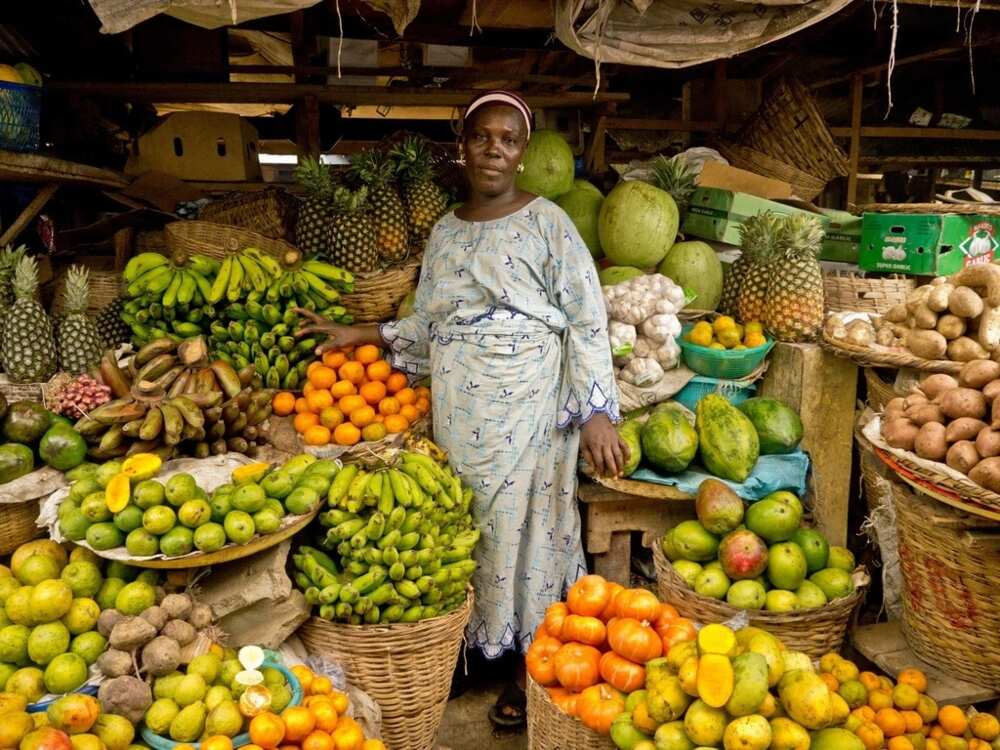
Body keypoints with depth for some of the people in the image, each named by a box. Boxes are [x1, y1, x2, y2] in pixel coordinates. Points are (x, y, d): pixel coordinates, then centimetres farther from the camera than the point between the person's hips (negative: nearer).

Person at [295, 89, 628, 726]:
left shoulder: (547, 221, -2)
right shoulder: (445, 232, 13)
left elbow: (587, 322, -7)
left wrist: (596, 412, -14)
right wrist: (363, 334, 9)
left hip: (528, 407, -4)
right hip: (459, 410, 5)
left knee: (527, 521, 1)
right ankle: (476, 645, 26)